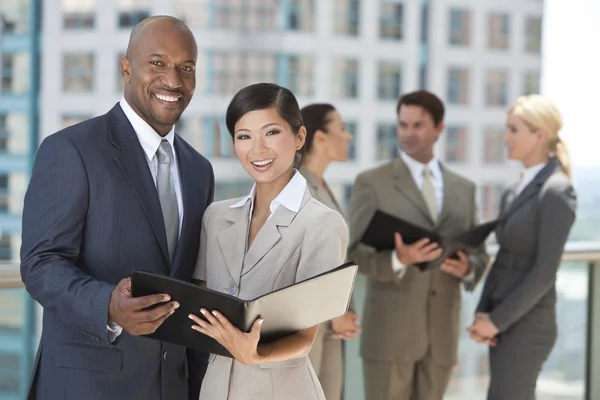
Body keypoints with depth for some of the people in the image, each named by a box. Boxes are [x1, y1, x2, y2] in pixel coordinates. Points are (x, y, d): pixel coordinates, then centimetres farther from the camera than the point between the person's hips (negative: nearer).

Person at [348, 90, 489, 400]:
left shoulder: (464, 189, 13)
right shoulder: (372, 183, -1)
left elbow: (479, 254, 16)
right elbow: (354, 254, -5)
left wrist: (468, 268, -8)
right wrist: (397, 260, -24)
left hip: (442, 332, 4)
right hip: (391, 329, -4)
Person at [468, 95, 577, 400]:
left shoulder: (555, 192, -13)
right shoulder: (517, 190, 13)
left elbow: (544, 271, -17)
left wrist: (496, 320, -14)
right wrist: (483, 313, 1)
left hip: (528, 324, -8)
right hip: (504, 322, 8)